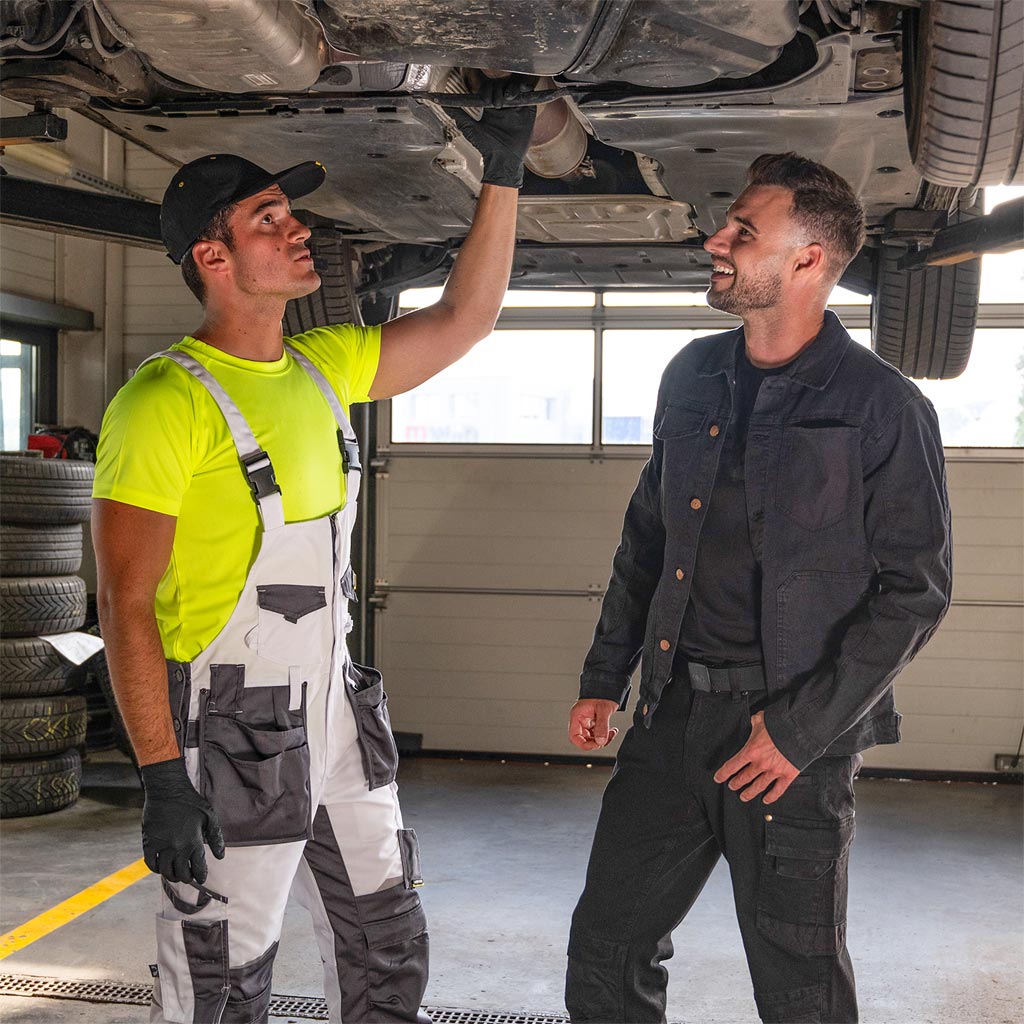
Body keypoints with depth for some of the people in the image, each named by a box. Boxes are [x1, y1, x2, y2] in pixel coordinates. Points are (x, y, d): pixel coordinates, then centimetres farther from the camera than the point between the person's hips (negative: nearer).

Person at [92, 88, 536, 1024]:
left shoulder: (320, 369, 7)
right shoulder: (167, 402, -16)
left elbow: (464, 319, 15)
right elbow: (125, 603, -18)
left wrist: (503, 174, 8)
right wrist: (162, 776, -21)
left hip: (335, 712, 8)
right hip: (230, 735, -8)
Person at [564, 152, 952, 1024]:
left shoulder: (883, 408, -9)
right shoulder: (693, 378, 9)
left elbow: (915, 590, -11)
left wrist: (801, 730, -15)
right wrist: (603, 681, 14)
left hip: (797, 731, -5)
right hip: (675, 712, 5)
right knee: (607, 950, 11)